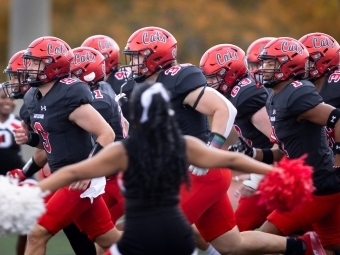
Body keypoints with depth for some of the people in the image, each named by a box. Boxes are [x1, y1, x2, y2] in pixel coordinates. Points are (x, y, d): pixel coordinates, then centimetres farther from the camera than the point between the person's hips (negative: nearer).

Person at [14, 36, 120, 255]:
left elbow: (107, 134, -19)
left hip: (81, 181, -9)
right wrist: (29, 139, 1)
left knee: (37, 235, -12)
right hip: (66, 179, 9)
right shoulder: (33, 98, 7)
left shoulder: (70, 96, -19)